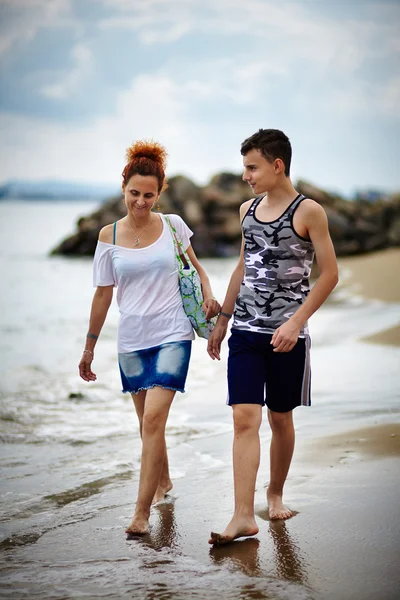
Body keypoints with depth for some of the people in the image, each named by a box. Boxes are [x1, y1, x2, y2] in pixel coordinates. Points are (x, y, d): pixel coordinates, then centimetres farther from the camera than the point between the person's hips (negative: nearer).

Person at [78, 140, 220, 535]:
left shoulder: (172, 226, -1)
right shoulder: (109, 236, 1)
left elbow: (194, 266, 16)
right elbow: (103, 295, 8)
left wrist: (208, 295, -4)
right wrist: (89, 347, 12)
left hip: (172, 335, -2)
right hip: (132, 340, 2)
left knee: (153, 419, -14)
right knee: (147, 422, 13)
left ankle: (142, 512, -12)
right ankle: (163, 481, 40)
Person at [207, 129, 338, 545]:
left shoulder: (307, 211, -7)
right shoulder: (247, 210, 10)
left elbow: (329, 273, -7)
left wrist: (296, 322, -15)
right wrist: (222, 318, 20)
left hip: (286, 335, -4)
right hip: (245, 331, 4)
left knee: (280, 418, 9)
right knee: (244, 420, -7)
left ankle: (275, 493, 30)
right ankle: (244, 516, -10)